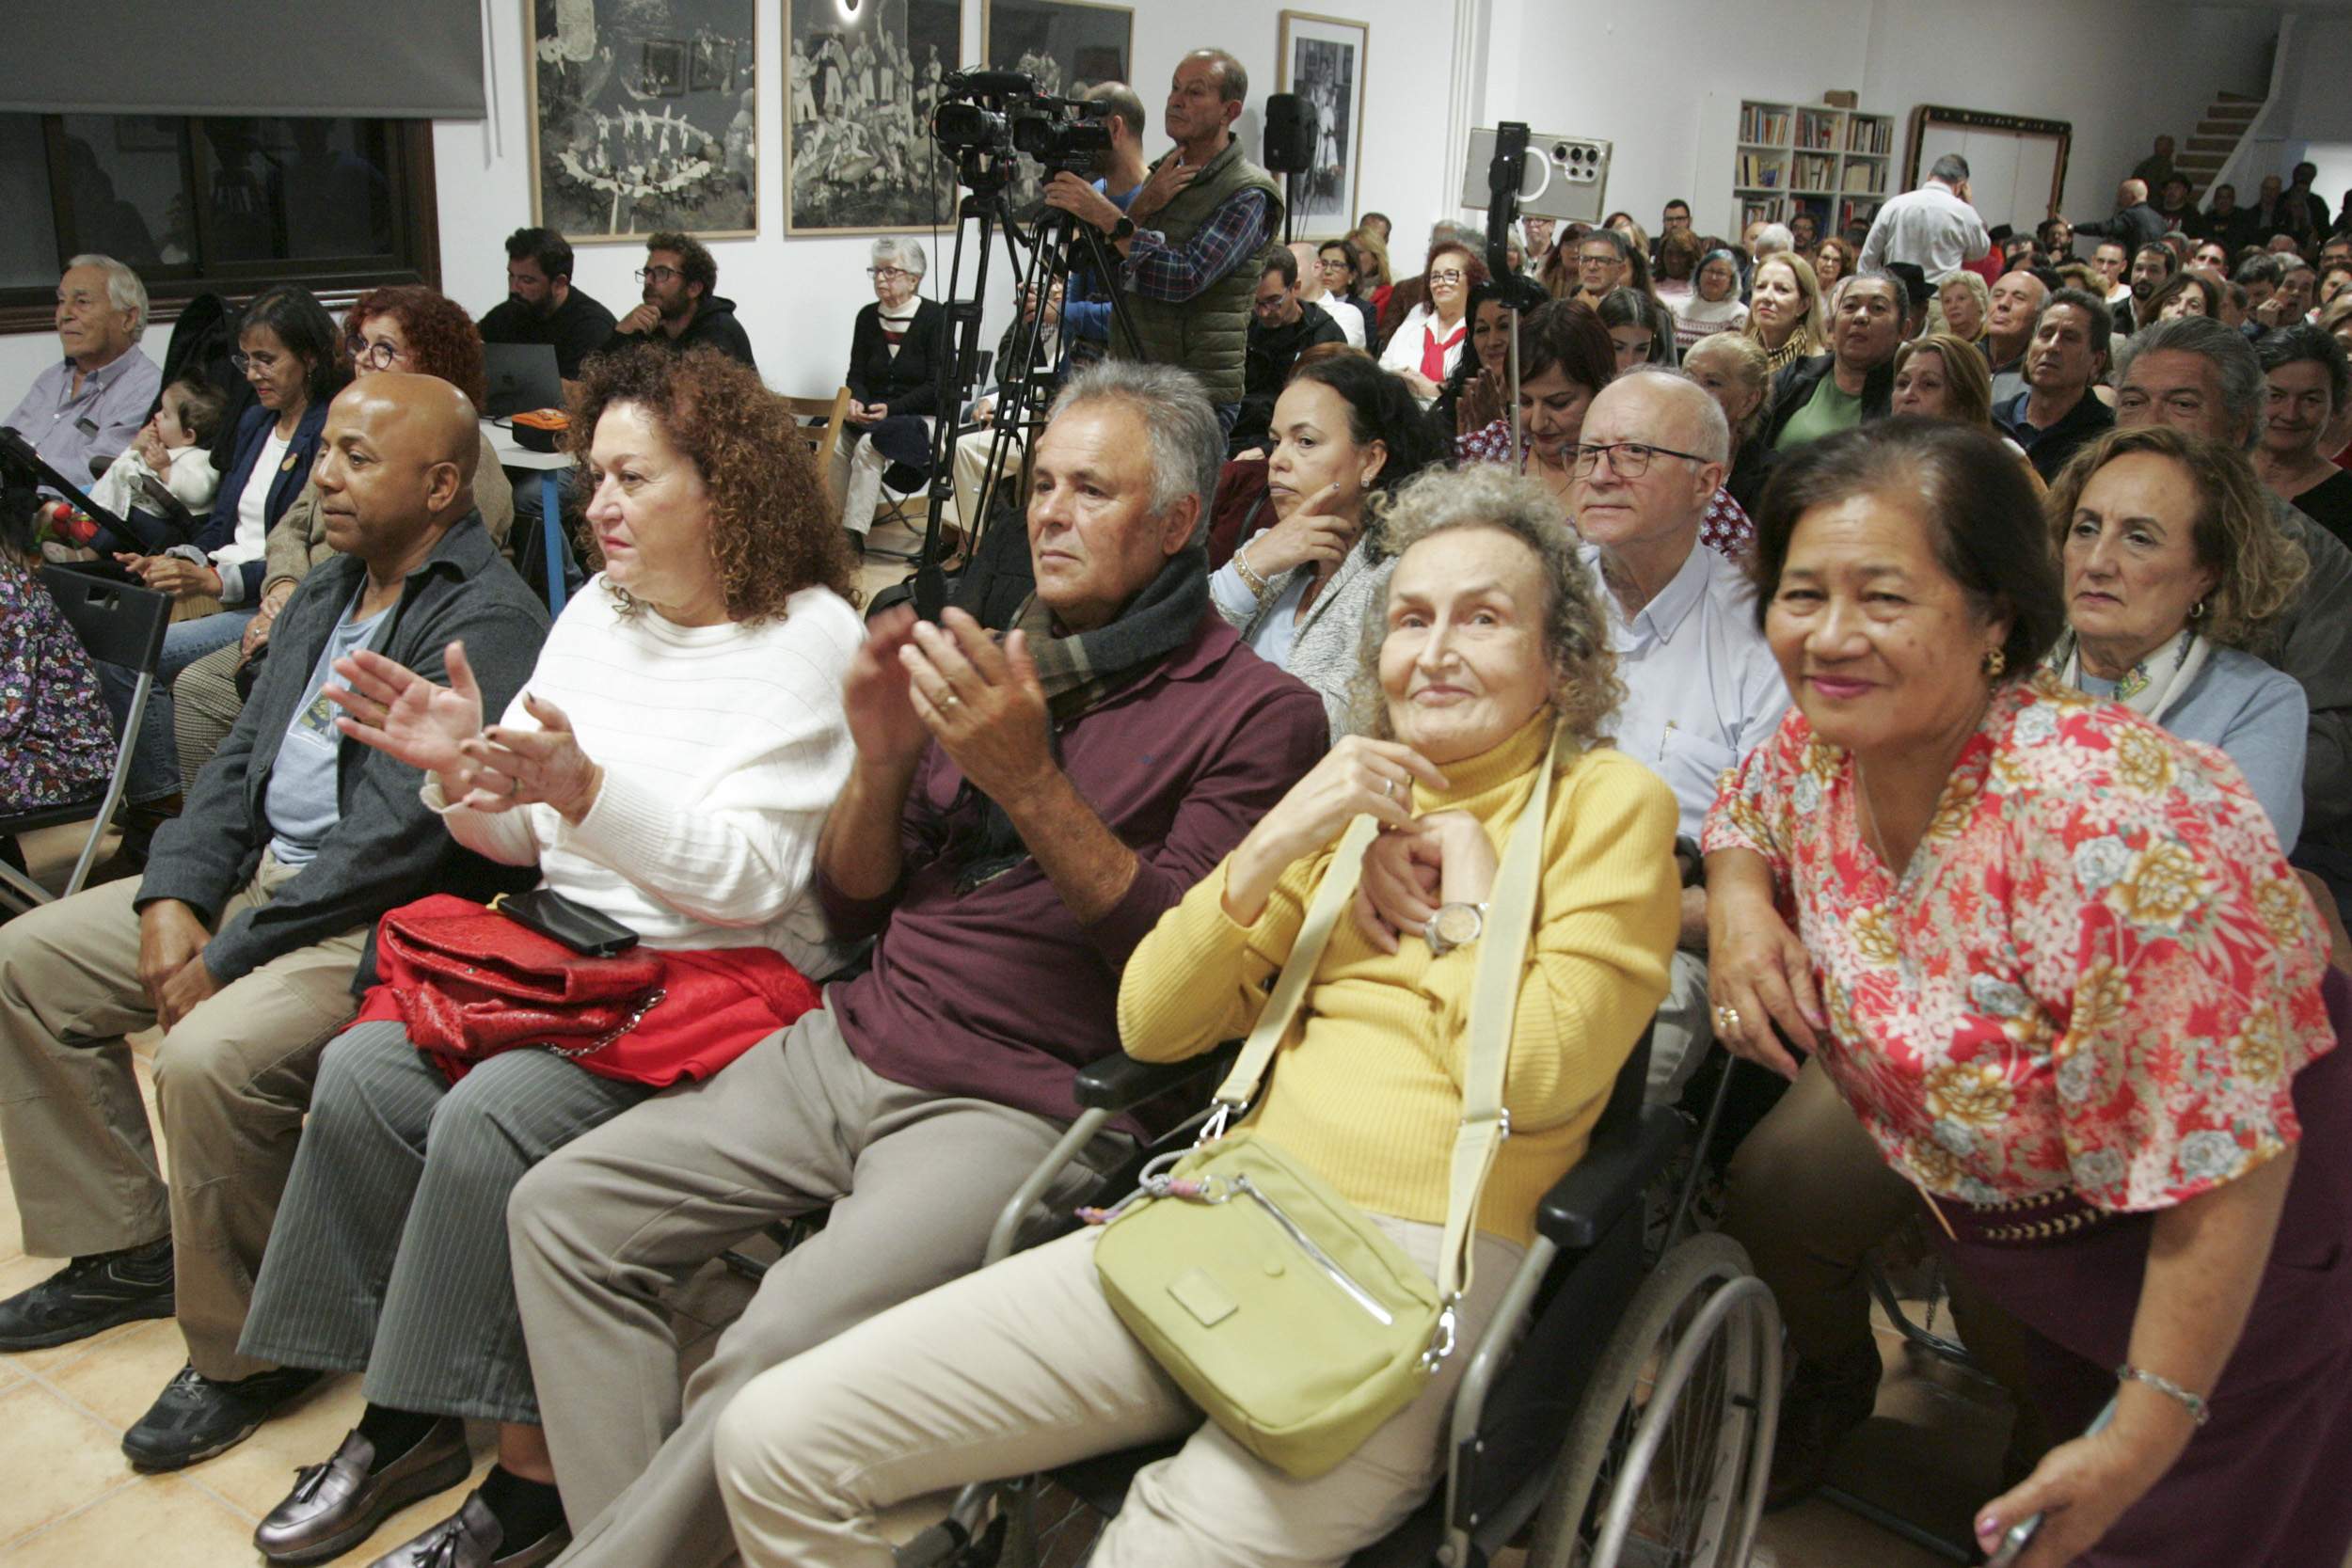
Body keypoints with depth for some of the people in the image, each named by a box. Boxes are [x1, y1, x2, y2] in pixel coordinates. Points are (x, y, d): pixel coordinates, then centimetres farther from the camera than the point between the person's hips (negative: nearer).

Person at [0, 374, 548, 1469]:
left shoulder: (486, 622, -18)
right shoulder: (330, 592, 14)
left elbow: (398, 833, -24)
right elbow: (243, 757, 15)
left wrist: (229, 956, -19)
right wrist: (176, 899, -1)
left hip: (383, 918, -10)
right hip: (260, 874, 10)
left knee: (209, 1056, -31)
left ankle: (249, 1349, -6)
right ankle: (127, 1251, 21)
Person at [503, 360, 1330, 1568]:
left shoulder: (1256, 712, -3)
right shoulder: (990, 658, 14)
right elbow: (847, 910, 14)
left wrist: (1029, 781, -20)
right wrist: (882, 759, -5)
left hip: (1011, 1105, -7)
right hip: (847, 1047, 7)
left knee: (779, 1346, -27)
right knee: (560, 1208, -3)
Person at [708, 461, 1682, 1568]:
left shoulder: (1611, 801, 4)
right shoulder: (1360, 791, 19)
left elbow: (1536, 1076, -11)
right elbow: (1153, 1023, 10)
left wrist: (1462, 853, -1)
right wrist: (1273, 845, -3)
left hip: (1424, 1259, -4)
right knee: (776, 1440, -7)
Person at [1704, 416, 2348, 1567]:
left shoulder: (2105, 820, -37)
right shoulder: (1817, 748, -14)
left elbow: (2221, 1167, -31)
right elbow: (1740, 822, 10)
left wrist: (2148, 1432, -23)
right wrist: (1738, 906, -13)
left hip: (2221, 1266, -6)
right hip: (1991, 1210, 6)